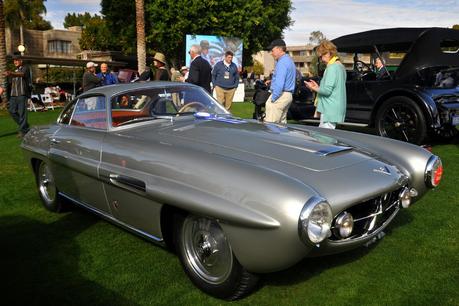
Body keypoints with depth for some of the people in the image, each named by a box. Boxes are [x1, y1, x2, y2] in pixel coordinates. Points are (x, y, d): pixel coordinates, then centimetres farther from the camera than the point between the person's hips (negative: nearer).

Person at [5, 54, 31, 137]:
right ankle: (25, 126, 14)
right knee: (12, 111, 0)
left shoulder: (25, 68, 3)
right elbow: (10, 83, 26)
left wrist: (11, 73, -40)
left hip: (22, 94, -7)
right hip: (13, 95, 7)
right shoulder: (13, 71, 25)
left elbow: (22, 74, -21)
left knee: (22, 112, -8)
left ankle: (23, 130, -3)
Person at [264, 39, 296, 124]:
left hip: (280, 96, -11)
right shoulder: (289, 61, 19)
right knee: (282, 122, 13)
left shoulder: (282, 62, -14)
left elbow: (279, 83, -23)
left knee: (270, 124, -11)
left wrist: (273, 98, -19)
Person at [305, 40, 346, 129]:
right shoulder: (340, 66, 16)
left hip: (330, 110, -10)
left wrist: (313, 88, -4)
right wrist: (318, 87, 16)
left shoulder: (332, 67, -15)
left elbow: (327, 90, -20)